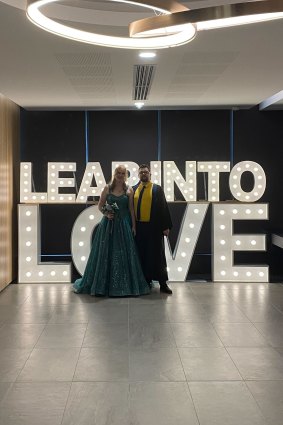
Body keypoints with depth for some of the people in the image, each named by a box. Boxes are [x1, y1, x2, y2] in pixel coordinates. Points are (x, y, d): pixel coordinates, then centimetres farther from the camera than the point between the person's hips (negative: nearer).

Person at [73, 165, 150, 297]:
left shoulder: (129, 190, 3)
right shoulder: (107, 188, 3)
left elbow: (131, 209, 2)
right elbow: (100, 205, 7)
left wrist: (133, 225, -3)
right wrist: (106, 213, -11)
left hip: (123, 225, 0)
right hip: (108, 224, 0)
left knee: (123, 254, 1)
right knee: (105, 253, 4)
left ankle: (124, 285, 11)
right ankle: (103, 284, 15)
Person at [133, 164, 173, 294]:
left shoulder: (157, 189, 3)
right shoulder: (133, 190, 9)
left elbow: (164, 207, -1)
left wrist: (166, 226, -6)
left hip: (154, 228, -2)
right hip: (138, 228, 3)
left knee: (157, 255, 1)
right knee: (142, 255, 6)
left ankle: (163, 283, 6)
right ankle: (146, 281, 16)